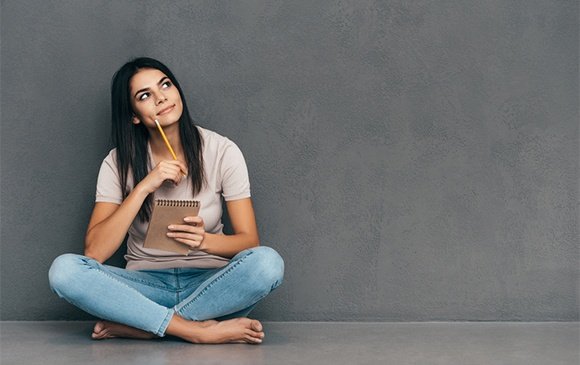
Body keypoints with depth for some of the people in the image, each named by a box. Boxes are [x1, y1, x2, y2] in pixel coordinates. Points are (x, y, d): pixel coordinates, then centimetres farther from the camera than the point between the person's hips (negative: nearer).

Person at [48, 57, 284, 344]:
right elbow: (94, 252, -13)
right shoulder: (119, 163, -3)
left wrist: (205, 241, -28)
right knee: (64, 269, -27)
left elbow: (249, 240, -6)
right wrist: (144, 187, -21)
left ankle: (134, 326, -24)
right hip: (146, 285, 0)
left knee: (268, 262, -32)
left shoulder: (221, 151, -5)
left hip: (208, 283, 0)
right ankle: (199, 330, -29)